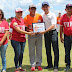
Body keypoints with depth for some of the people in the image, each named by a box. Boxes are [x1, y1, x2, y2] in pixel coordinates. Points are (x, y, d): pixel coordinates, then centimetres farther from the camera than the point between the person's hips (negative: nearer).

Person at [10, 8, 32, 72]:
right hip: (15, 40, -6)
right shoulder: (14, 21, -10)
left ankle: (20, 66, 24)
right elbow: (18, 30, -19)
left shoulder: (22, 20, 12)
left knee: (21, 54, 10)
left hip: (23, 39, 6)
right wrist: (28, 33, -19)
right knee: (17, 54, -4)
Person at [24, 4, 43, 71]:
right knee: (31, 51, 4)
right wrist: (31, 32, -22)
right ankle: (33, 65, 16)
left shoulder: (39, 16, 4)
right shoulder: (26, 18, -2)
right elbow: (26, 28, -4)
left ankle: (38, 64, 18)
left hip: (38, 35, 2)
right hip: (31, 35, -2)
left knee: (39, 50, 6)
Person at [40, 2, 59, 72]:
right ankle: (50, 64, 24)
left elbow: (53, 25, -18)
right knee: (47, 50, 11)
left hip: (53, 32, -5)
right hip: (45, 33, 6)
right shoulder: (42, 15, 8)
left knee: (55, 50, -6)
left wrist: (44, 31, -25)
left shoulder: (52, 15, -9)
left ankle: (56, 66, 0)